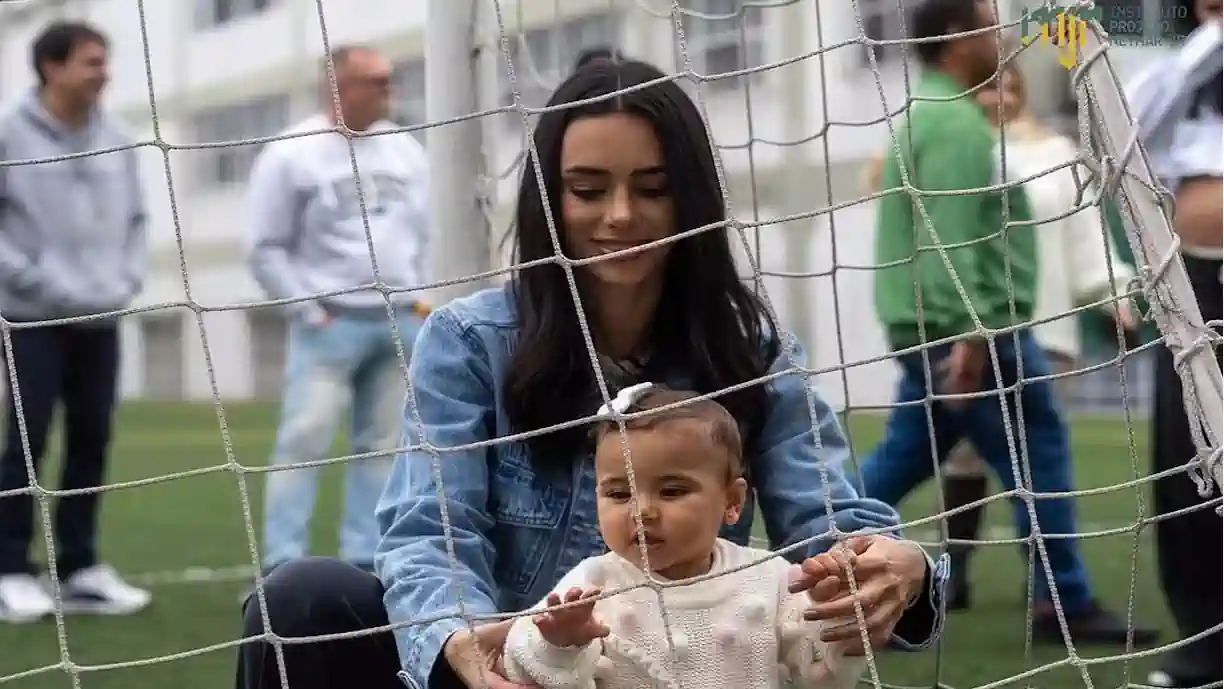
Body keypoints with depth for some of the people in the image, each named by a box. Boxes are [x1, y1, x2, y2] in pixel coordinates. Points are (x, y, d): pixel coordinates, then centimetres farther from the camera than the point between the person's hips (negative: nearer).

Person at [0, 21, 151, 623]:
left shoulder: (116, 141, 8)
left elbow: (135, 218, 17)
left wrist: (128, 278, 5)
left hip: (101, 318, 5)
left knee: (91, 442, 6)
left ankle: (78, 567, 13)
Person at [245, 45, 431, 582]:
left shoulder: (405, 152, 10)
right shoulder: (291, 156, -5)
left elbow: (428, 231, 18)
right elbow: (267, 249, -5)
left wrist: (423, 298, 7)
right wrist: (308, 311, -9)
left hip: (401, 323, 5)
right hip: (330, 323, -5)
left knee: (383, 445, 6)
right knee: (304, 442, -10)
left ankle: (364, 560, 11)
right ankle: (282, 565, -10)